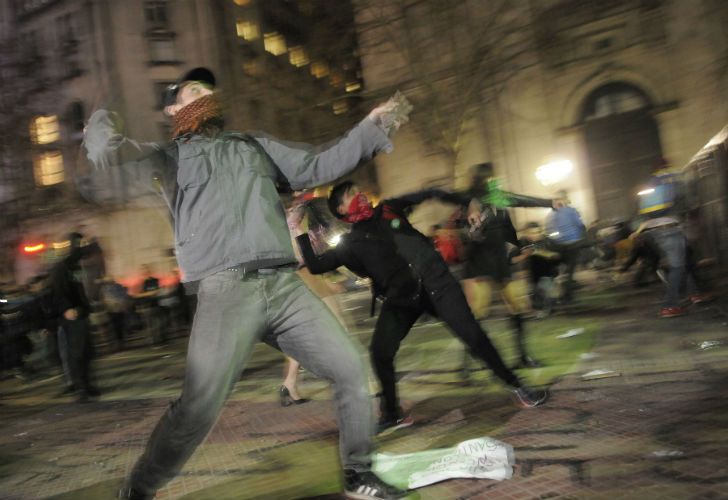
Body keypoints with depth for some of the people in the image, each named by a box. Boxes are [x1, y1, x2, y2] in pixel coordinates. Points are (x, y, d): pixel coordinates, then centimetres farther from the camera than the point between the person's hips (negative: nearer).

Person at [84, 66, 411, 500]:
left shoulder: (255, 145, 26)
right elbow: (107, 153, -6)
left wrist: (371, 127, 13)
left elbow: (317, 167, 18)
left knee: (352, 372, 3)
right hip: (226, 293, -4)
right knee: (197, 411, -5)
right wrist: (103, 119, 5)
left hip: (286, 286, 4)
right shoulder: (169, 158, 14)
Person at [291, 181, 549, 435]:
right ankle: (392, 414, 8)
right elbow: (315, 266, 0)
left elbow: (428, 194, 17)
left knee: (470, 332, -9)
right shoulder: (351, 243, 4)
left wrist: (467, 203, 11)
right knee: (380, 351, -13)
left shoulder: (387, 210, 9)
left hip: (434, 281, 0)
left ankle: (515, 385, 9)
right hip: (401, 297, 0)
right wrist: (302, 234, -5)